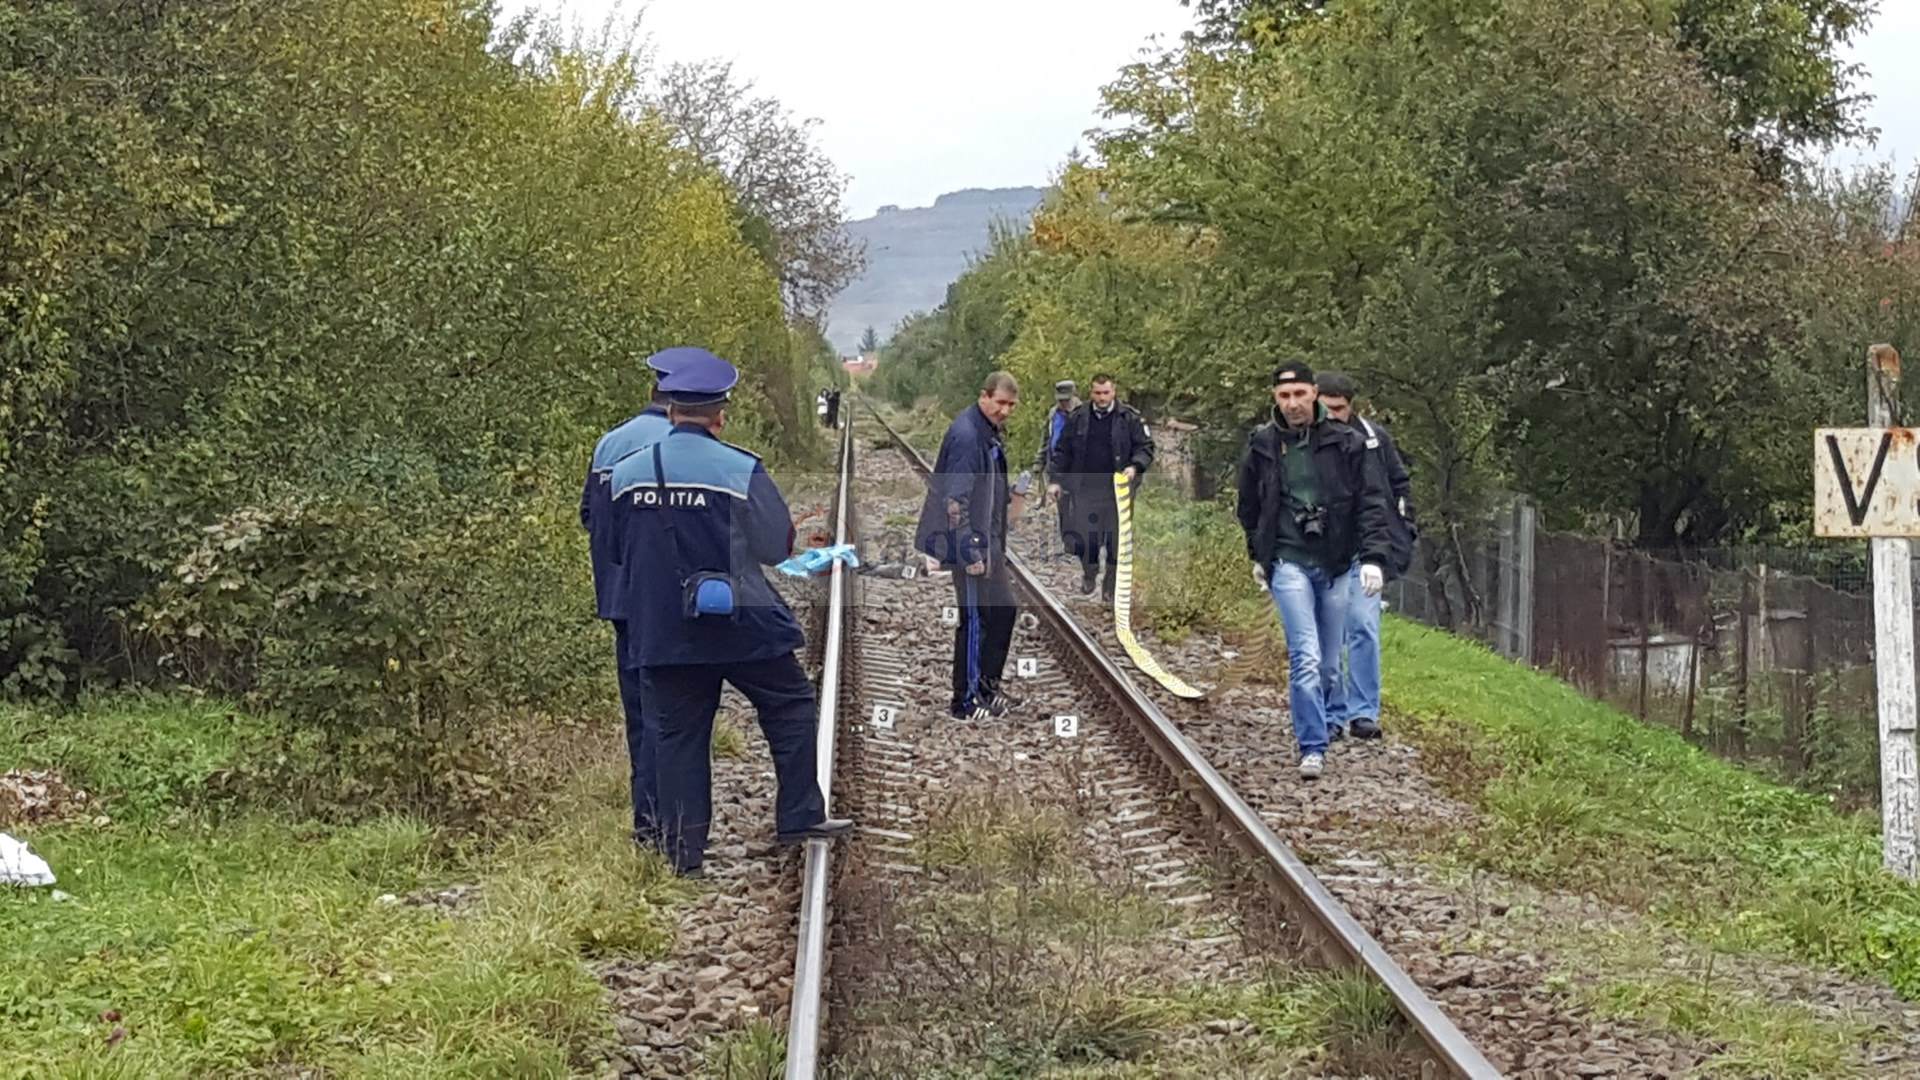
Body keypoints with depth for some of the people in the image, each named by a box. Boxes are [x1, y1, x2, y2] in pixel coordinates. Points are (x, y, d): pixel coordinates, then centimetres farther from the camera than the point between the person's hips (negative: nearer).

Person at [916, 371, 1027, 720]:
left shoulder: (993, 432, 10)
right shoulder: (966, 435, -21)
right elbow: (955, 500, -24)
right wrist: (970, 553, -24)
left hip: (990, 542, 10)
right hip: (971, 545, -10)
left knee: (1004, 610, 16)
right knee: (976, 620, -3)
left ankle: (988, 687, 28)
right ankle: (966, 702, 6)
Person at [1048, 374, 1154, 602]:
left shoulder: (1130, 418, -2)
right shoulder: (1077, 418, 3)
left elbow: (1145, 447, 1)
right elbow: (1062, 451, 9)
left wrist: (1135, 467, -17)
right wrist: (1057, 480, 5)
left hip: (1117, 490, -1)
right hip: (1085, 490, 1)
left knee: (1116, 539, 4)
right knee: (1085, 537, 5)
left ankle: (1111, 586, 18)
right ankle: (1089, 574, 31)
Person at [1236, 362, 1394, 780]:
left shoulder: (1347, 444, -1)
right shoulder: (1262, 447, 3)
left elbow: (1372, 503, -2)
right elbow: (1249, 507, 19)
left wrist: (1373, 557, -12)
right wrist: (1258, 555, 23)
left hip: (1336, 564, 1)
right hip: (1289, 562, -1)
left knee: (1329, 661, 8)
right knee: (1306, 658, -14)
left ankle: (1315, 727, 27)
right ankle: (1312, 747, -15)